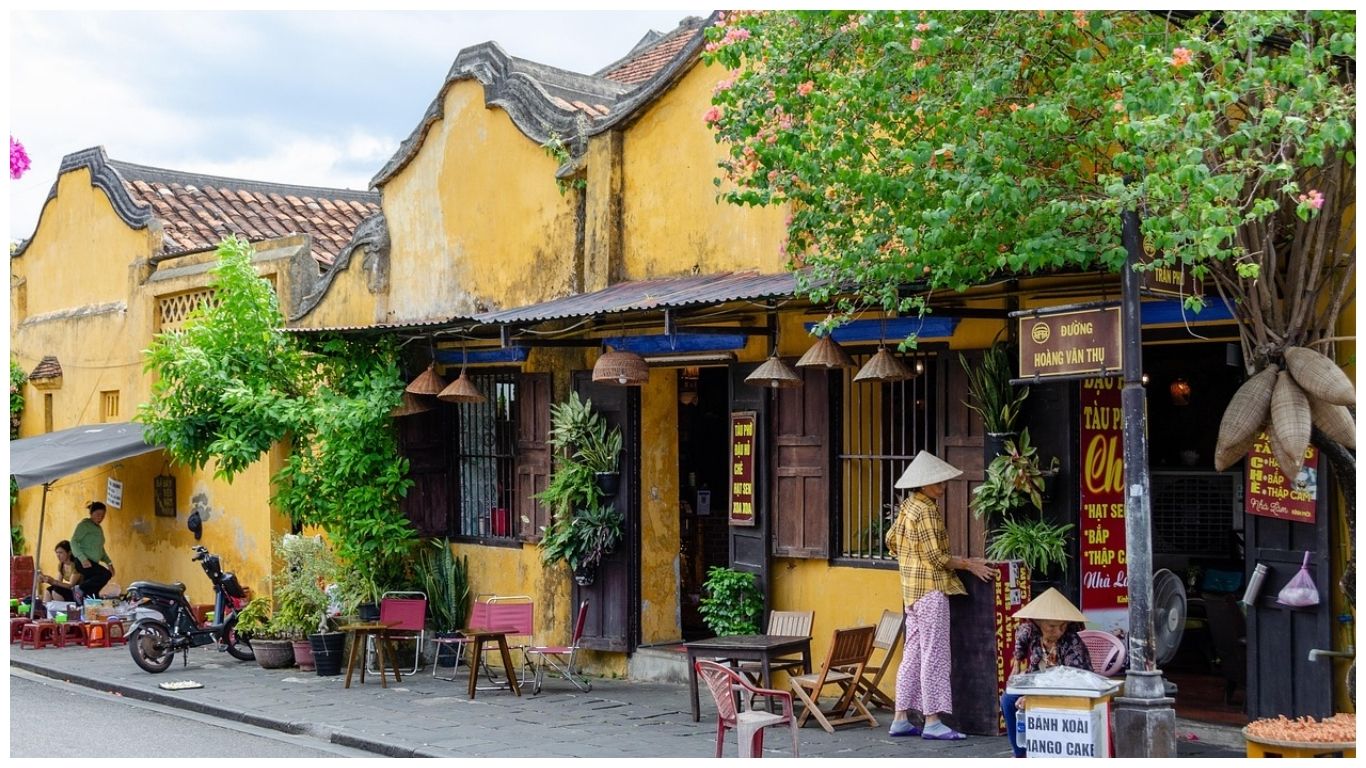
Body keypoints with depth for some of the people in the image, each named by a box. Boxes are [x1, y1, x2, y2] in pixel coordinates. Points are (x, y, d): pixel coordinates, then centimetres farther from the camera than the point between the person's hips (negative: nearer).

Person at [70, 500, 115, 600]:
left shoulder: (99, 528, 23)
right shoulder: (84, 525, -3)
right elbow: (74, 541, -12)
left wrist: (108, 562, 15)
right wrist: (83, 559, -25)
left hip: (93, 564, 8)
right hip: (83, 563, -8)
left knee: (91, 594, 1)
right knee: (106, 574, -28)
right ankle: (80, 589, -20)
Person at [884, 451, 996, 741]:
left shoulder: (908, 506, 11)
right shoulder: (926, 511, -17)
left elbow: (892, 541, 21)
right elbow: (936, 556, -18)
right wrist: (968, 564, -11)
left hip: (913, 588, 10)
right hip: (931, 588, -10)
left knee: (913, 653, 11)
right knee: (933, 654, -7)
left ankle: (901, 718, 13)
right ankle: (932, 721, -6)